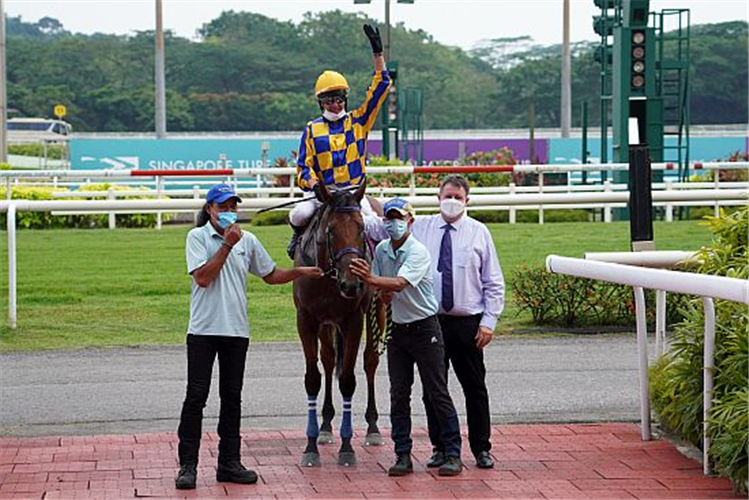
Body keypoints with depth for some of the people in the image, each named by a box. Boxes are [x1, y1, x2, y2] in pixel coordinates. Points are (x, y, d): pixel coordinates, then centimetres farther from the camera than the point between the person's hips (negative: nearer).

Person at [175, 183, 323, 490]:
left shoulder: (248, 240, 10)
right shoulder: (197, 237, -3)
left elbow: (271, 275, 18)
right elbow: (203, 277, -14)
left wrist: (300, 272, 3)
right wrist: (227, 245, -15)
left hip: (236, 330, 4)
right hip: (203, 329, -4)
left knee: (232, 398, 8)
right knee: (196, 397, -5)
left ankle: (229, 462, 15)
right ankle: (187, 465, -2)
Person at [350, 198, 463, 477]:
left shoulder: (418, 252, -16)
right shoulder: (382, 250, 4)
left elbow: (399, 284, -31)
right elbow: (380, 289, 10)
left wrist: (371, 279, -46)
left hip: (424, 328, -6)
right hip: (398, 328, 6)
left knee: (437, 393, -2)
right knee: (398, 394, 4)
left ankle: (453, 454, 4)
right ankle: (403, 456, 9)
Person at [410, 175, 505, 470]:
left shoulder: (479, 232, 3)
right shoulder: (419, 228, 6)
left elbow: (494, 283, 3)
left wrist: (489, 321, -5)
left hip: (467, 323, -1)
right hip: (430, 321, 1)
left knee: (475, 387, 4)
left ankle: (481, 449, 13)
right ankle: (440, 448, 17)